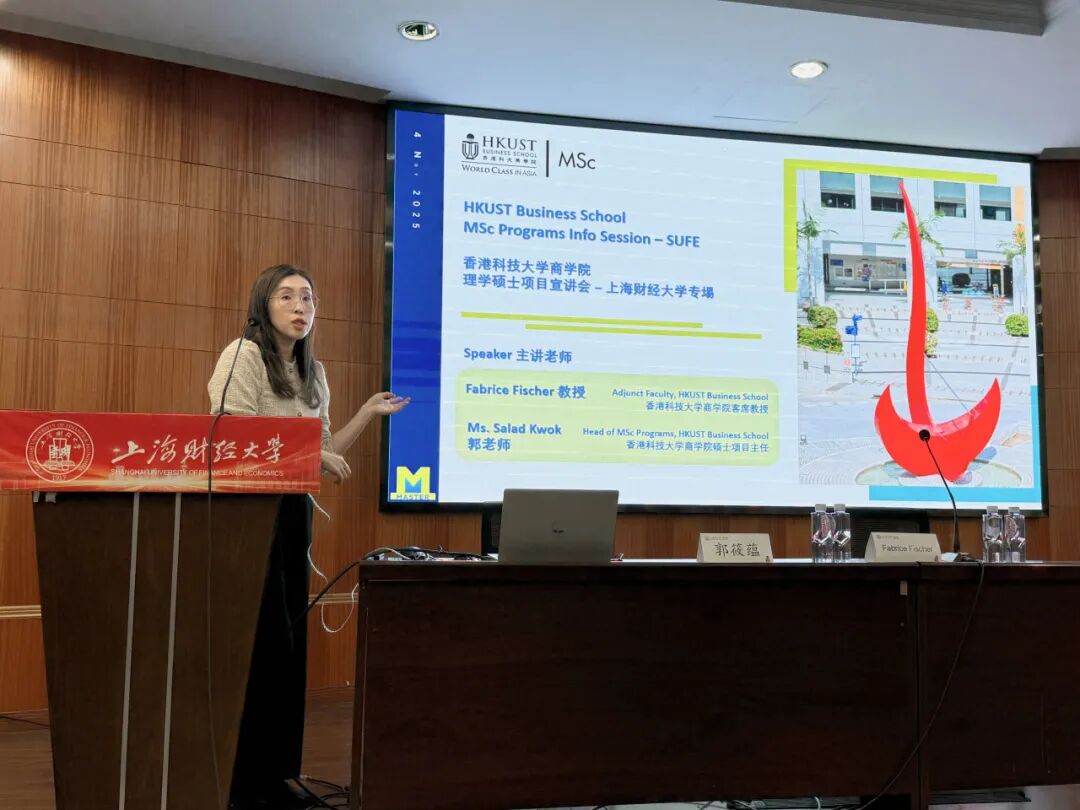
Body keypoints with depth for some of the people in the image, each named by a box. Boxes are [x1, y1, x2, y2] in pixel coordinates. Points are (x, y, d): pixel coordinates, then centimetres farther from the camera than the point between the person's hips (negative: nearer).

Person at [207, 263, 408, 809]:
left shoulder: (314, 374, 15)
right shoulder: (244, 355, -7)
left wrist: (368, 414, 9)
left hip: (293, 509, 8)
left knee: (289, 644, 10)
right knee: (261, 643, -5)